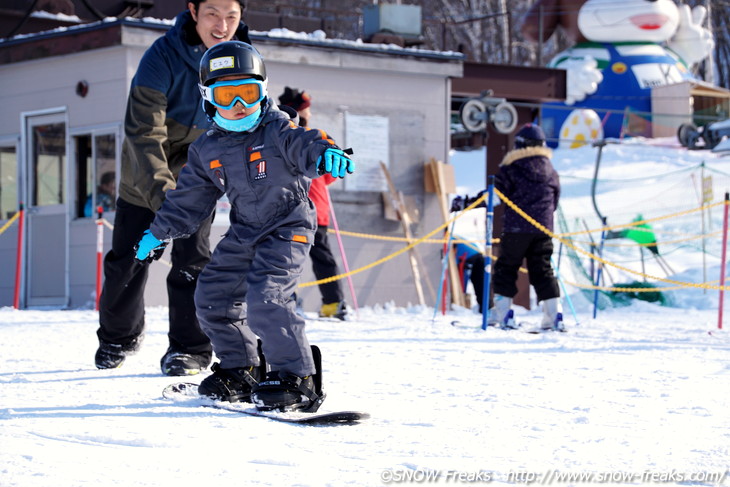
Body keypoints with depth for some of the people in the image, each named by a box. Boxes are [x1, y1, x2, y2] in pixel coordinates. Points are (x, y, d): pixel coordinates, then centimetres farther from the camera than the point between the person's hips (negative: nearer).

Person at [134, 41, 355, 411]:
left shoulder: (277, 129, -10)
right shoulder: (207, 149, 7)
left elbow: (304, 144, -29)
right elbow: (189, 200, 16)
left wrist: (326, 152, -52)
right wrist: (158, 232, 15)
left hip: (288, 228, -7)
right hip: (244, 233, 7)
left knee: (265, 300, -22)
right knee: (213, 297, 8)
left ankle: (295, 378, -13)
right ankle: (240, 371, 25)